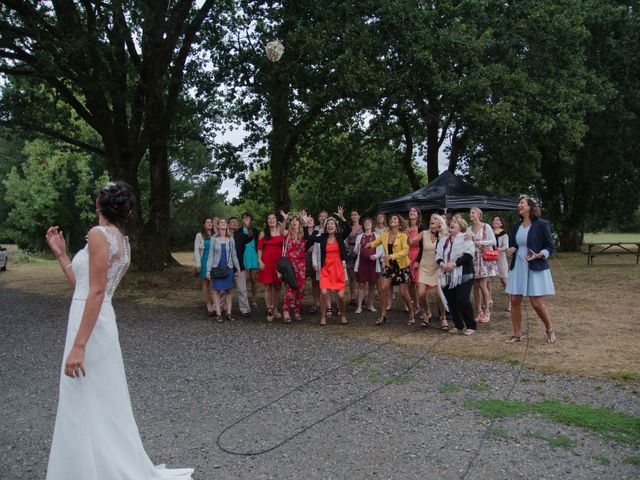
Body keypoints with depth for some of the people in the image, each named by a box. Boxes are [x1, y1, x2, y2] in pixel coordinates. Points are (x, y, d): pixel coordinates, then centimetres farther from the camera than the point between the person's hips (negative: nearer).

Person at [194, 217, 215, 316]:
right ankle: (209, 306, 5)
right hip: (204, 262, -1)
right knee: (205, 283, 2)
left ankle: (213, 304, 3)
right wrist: (198, 265, -5)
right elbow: (196, 250, 1)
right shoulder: (199, 235, 4)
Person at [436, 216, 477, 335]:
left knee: (462, 300, -11)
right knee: (451, 301, 8)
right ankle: (458, 325, 22)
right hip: (447, 276, 6)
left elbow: (468, 255, -15)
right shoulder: (443, 240, 15)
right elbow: (438, 254, 10)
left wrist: (454, 263, -21)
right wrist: (441, 263, -11)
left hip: (463, 276, -6)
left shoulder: (465, 239, -4)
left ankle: (471, 326, 4)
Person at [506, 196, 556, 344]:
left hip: (536, 269, -5)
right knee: (515, 301, 3)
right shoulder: (517, 226, 10)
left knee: (537, 303, -5)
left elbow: (550, 246, -5)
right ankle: (517, 334, 15)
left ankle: (550, 330, 19)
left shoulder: (542, 224, -7)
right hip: (517, 267, 6)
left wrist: (538, 255, -22)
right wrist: (511, 249, -2)